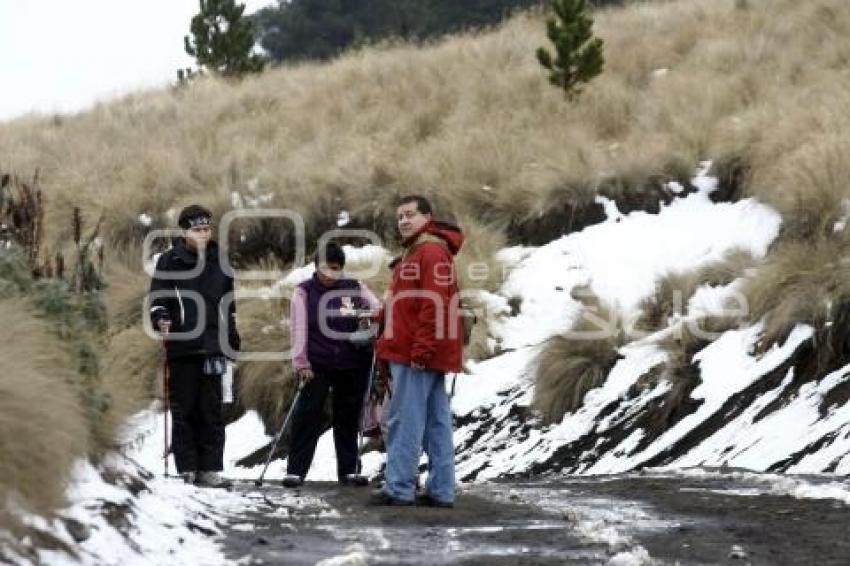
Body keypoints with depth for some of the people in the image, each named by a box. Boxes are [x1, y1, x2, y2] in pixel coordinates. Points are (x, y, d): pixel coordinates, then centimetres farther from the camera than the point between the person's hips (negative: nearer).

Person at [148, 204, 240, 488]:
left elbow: (228, 304, 23)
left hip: (212, 347, 3)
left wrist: (232, 337, 23)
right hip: (182, 347, -3)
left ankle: (210, 468, 4)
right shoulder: (170, 261, 2)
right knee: (184, 410, -1)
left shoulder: (219, 261, 14)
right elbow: (157, 299, 0)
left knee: (211, 410, 1)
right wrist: (161, 319, -20)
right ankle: (187, 469, 3)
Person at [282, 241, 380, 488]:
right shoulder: (304, 292, 0)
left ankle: (349, 469, 16)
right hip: (316, 365, -2)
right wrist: (301, 363, -12)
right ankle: (295, 470, -3)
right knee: (307, 416, -5)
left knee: (348, 418, 8)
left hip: (352, 364, 2)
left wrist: (371, 318, -18)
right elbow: (299, 330, -5)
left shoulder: (356, 289, 6)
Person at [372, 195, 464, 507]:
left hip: (418, 355, -10)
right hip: (426, 355, 10)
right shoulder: (416, 252, 22)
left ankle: (399, 488, -9)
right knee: (436, 422, 8)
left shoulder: (432, 251, -11)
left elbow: (434, 304, -20)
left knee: (405, 421, -9)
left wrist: (421, 349, -24)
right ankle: (441, 490, 9)